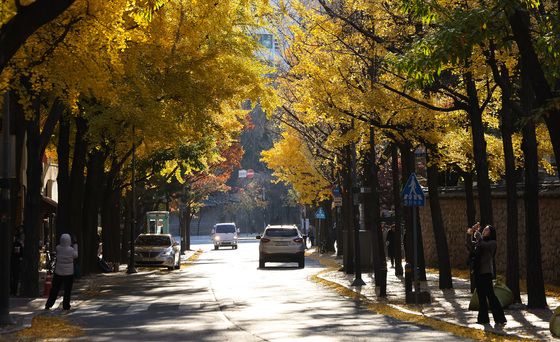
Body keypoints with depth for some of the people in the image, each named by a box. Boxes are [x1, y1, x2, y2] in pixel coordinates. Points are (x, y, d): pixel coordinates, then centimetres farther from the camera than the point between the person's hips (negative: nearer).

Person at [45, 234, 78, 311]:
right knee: (67, 290, 7)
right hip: (69, 273, -3)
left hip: (58, 272, 3)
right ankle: (65, 306, 9)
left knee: (55, 289, 11)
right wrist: (75, 246, 13)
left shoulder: (58, 248, -8)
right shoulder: (71, 250, -16)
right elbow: (75, 256, 3)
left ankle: (48, 305, 13)